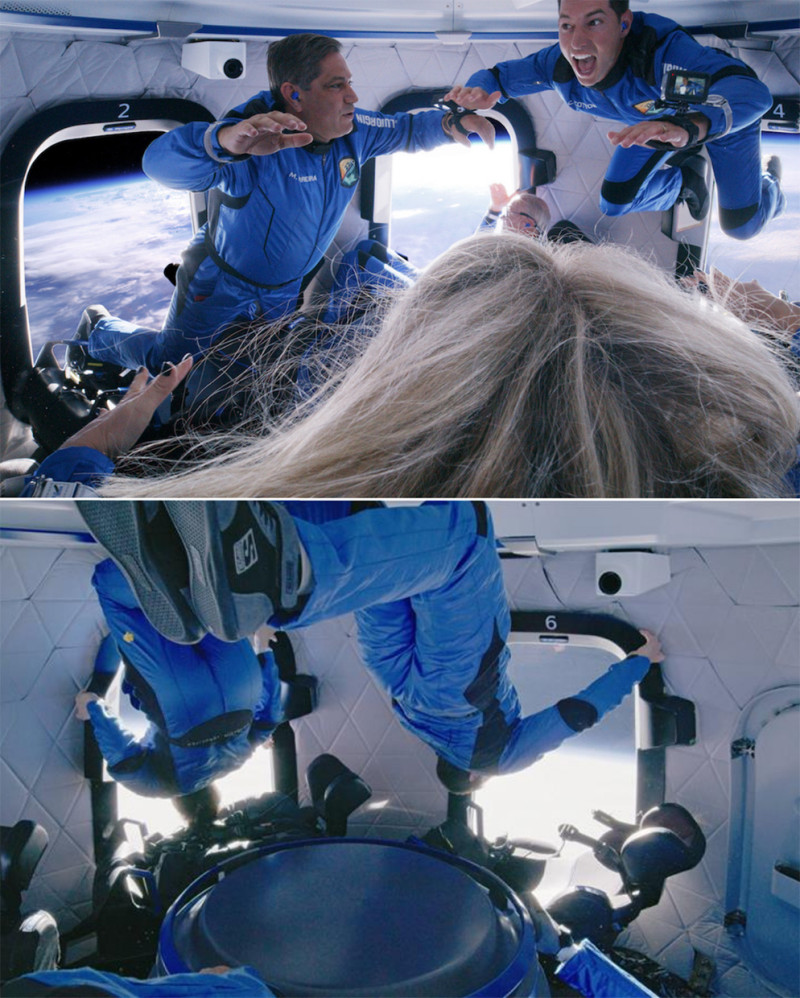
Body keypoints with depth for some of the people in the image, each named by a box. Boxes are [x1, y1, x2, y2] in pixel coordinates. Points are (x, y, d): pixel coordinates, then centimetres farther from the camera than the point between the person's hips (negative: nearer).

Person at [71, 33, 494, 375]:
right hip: (220, 285, -6)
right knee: (169, 370, 9)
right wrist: (227, 141, -74)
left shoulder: (352, 130, -14)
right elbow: (161, 162, -54)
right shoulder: (257, 139, -38)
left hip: (284, 292, 7)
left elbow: (404, 130, 6)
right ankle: (99, 327, 39)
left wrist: (451, 124, -15)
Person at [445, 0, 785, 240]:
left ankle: (768, 185, 36)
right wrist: (478, 90, -40)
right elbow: (498, 75, -15)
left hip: (724, 119, -4)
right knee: (614, 206, 3)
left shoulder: (662, 50, -48)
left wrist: (689, 127, -81)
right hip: (652, 117, 4)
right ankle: (686, 179, 30)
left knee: (741, 225, -2)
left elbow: (751, 91, -61)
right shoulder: (558, 64, -31)